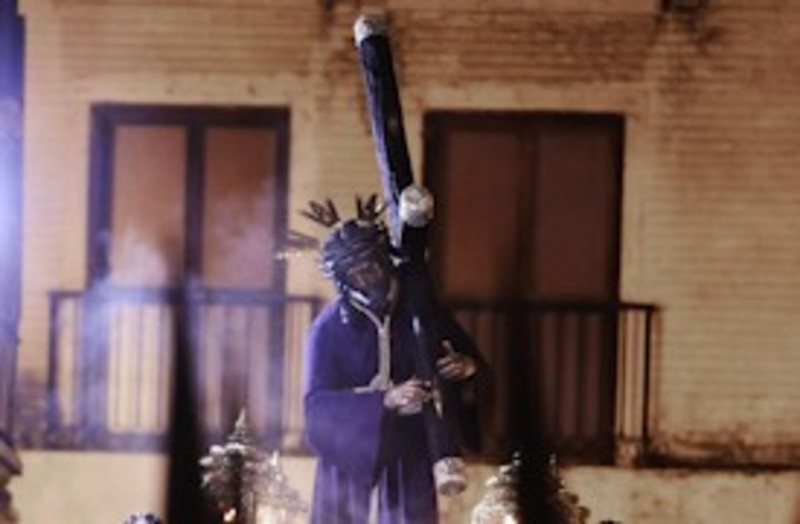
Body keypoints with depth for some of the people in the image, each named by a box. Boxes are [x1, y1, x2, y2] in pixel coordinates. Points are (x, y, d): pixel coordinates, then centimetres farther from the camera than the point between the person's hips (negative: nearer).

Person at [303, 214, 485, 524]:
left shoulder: (422, 312, -2)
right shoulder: (330, 328, -9)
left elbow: (472, 359, 9)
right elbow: (317, 405, -18)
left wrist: (468, 367, -18)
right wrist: (387, 399, -30)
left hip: (411, 461, 1)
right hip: (350, 456, -1)